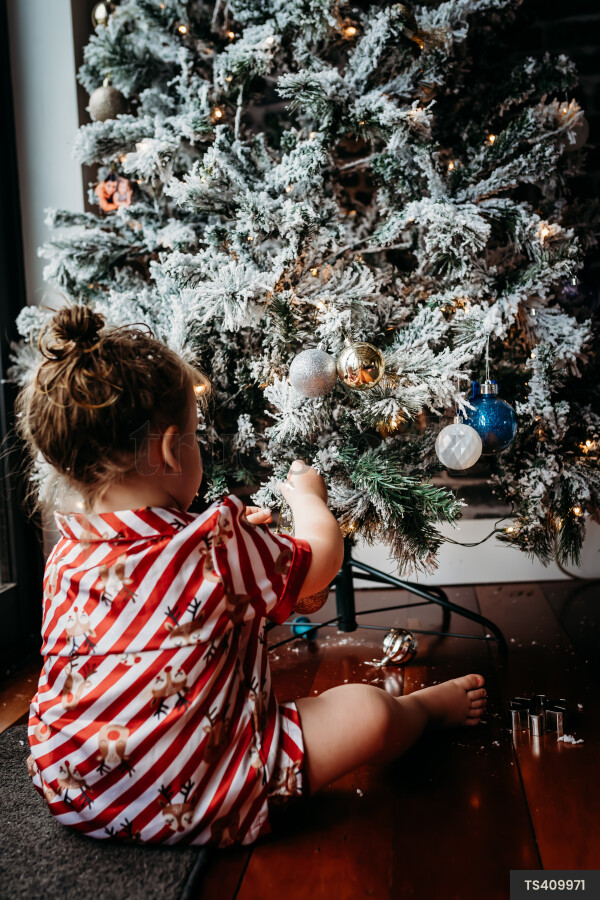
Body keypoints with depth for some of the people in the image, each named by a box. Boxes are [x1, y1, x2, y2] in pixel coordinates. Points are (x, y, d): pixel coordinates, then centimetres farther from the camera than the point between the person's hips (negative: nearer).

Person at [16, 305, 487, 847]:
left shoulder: (65, 557, -1)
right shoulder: (218, 549, -21)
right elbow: (322, 558, -2)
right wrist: (308, 496, 19)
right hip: (183, 807, -8)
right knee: (368, 712, -1)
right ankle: (427, 707, 34)